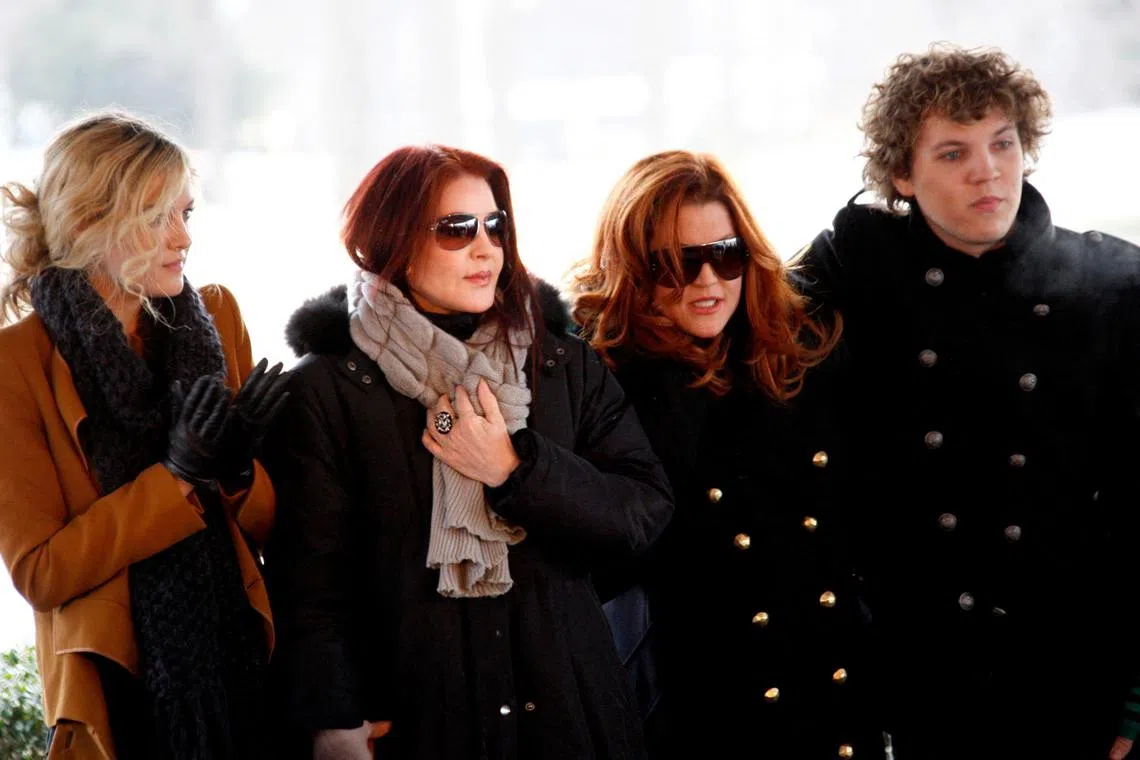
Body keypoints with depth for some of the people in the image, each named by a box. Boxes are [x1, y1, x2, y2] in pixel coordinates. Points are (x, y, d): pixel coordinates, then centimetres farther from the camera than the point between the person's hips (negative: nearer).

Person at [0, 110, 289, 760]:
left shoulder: (214, 318, 4)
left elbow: (269, 524, 7)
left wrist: (236, 467, -15)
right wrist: (178, 475, -21)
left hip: (244, 672, 4)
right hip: (120, 693, -4)